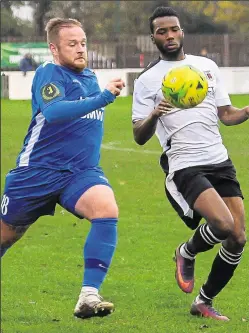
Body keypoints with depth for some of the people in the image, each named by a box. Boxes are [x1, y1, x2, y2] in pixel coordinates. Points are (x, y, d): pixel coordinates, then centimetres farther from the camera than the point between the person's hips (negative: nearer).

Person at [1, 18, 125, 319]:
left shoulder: (90, 78, 11)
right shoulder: (48, 74, -11)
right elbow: (53, 111, -33)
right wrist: (102, 98, -41)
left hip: (81, 172, 4)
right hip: (38, 171, -4)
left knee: (106, 209, -27)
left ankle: (88, 298, -30)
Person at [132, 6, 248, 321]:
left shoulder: (207, 66, 13)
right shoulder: (147, 80, 0)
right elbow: (139, 136, -4)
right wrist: (154, 115, -25)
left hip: (220, 161, 5)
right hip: (185, 166, -5)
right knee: (223, 223, -27)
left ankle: (204, 302, 19)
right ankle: (187, 253, 6)